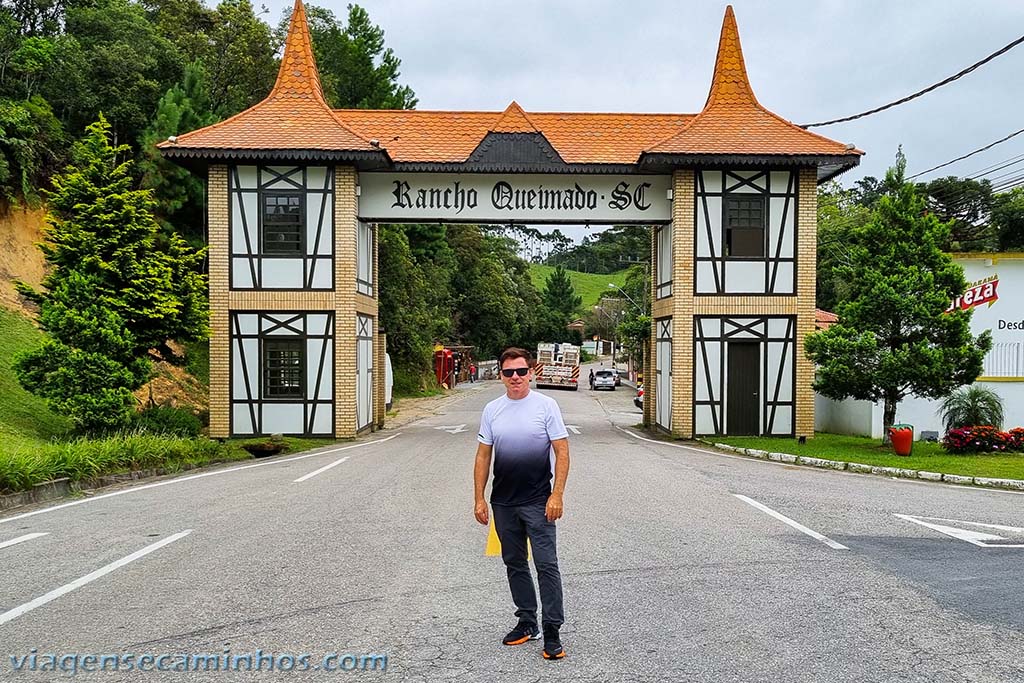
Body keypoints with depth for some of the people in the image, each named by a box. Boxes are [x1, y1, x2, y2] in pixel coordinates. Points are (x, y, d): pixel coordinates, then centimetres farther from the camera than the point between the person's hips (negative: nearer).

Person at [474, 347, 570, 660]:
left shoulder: (546, 405, -5)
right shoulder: (492, 410, 6)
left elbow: (562, 452, -7)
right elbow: (483, 456, 9)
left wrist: (556, 495, -14)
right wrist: (479, 499, 4)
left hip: (538, 503, -5)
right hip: (503, 504, 5)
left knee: (546, 565, -5)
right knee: (515, 564, 15)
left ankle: (552, 632, 3)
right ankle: (527, 622, 29)